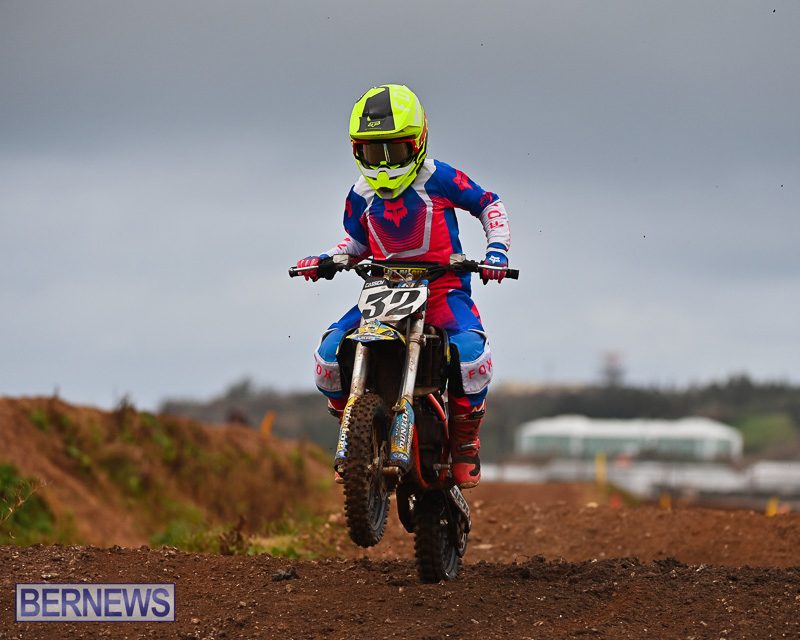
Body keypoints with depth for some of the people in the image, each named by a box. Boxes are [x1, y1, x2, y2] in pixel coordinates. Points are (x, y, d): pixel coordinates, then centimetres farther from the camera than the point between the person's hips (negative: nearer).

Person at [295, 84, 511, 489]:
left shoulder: (437, 179, -5)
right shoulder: (361, 196, 8)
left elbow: (489, 205, 5)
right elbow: (357, 242, 23)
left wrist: (497, 250, -10)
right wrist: (323, 260, 5)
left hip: (443, 289, -4)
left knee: (470, 352, -34)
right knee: (329, 354, -18)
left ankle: (465, 441, -9)